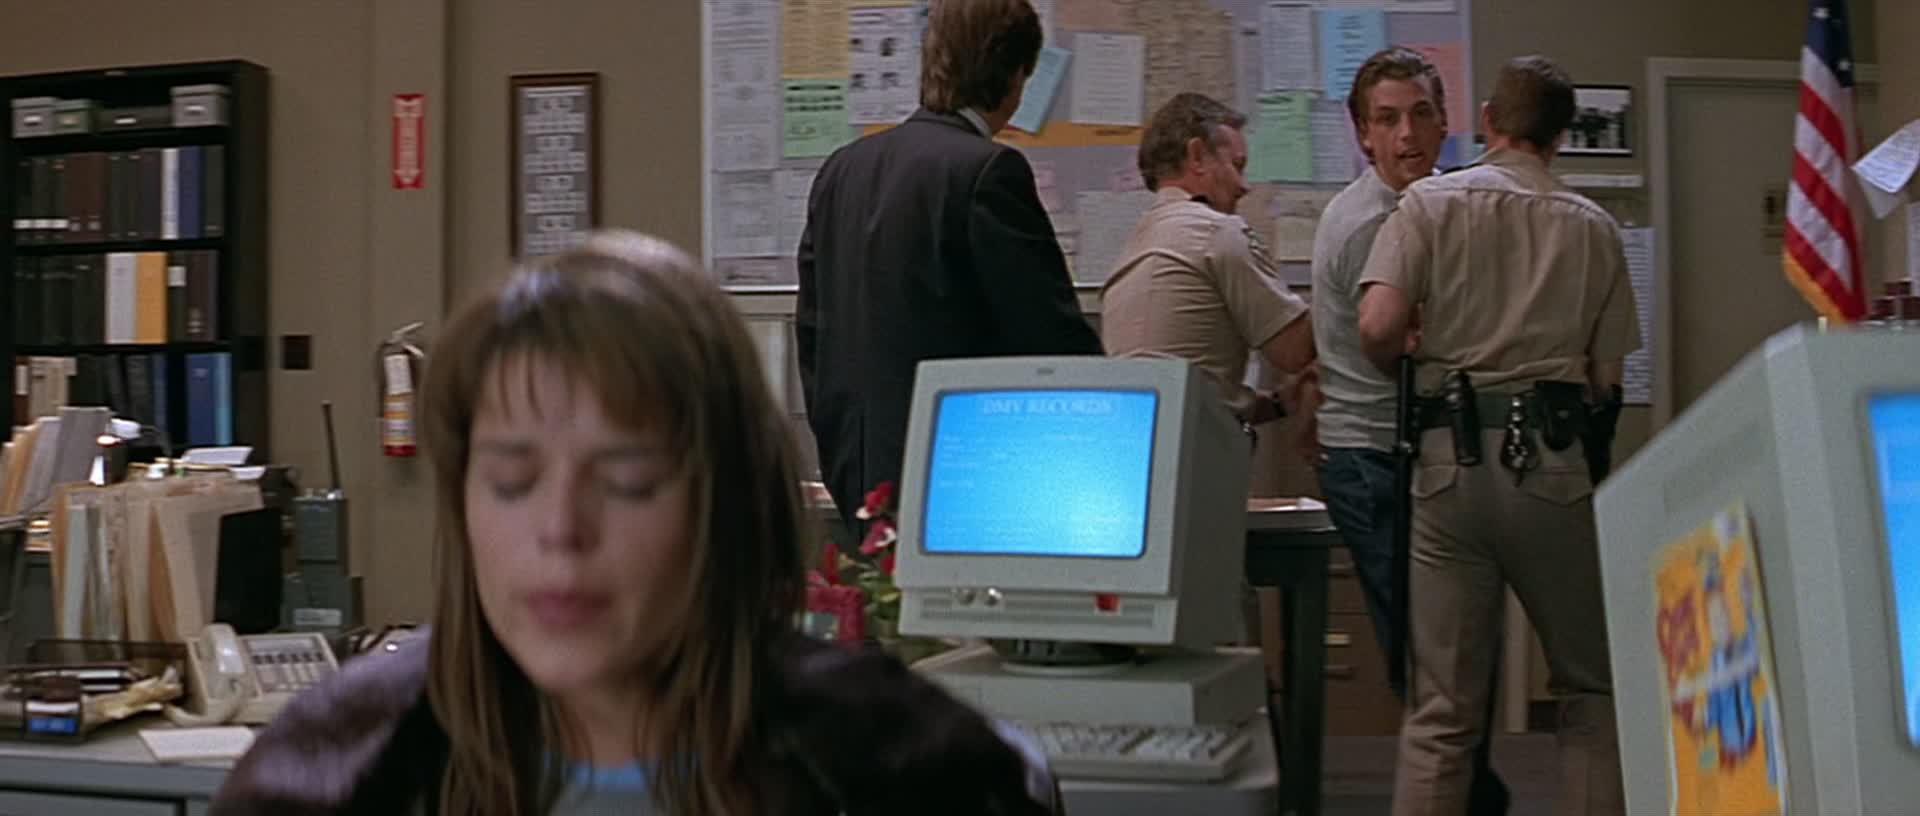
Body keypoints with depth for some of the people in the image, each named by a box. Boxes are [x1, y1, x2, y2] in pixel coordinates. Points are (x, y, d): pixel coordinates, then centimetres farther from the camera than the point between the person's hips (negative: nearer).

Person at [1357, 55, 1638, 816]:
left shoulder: (1430, 201, 3)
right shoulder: (1593, 225, 8)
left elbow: (1378, 329, -11)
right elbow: (1605, 377, 5)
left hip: (1450, 458, 0)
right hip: (1550, 461, 0)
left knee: (1441, 710, 5)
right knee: (1592, 688, 16)